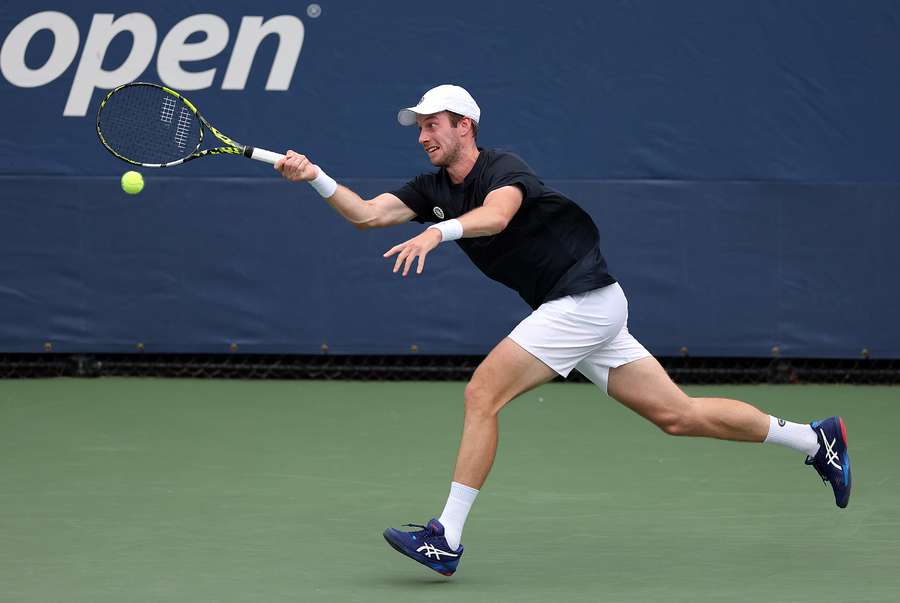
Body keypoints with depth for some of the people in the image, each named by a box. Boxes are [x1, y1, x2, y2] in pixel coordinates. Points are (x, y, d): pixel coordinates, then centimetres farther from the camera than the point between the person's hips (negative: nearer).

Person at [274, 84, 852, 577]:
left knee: (482, 394, -16)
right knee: (677, 413, 8)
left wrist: (438, 231, -55)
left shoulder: (504, 169, -15)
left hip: (583, 300, -9)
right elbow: (368, 213, 4)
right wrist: (316, 177, -8)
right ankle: (814, 438, 17)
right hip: (576, 310, 9)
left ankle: (446, 539, -15)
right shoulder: (435, 188, 10)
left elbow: (496, 215, -38)